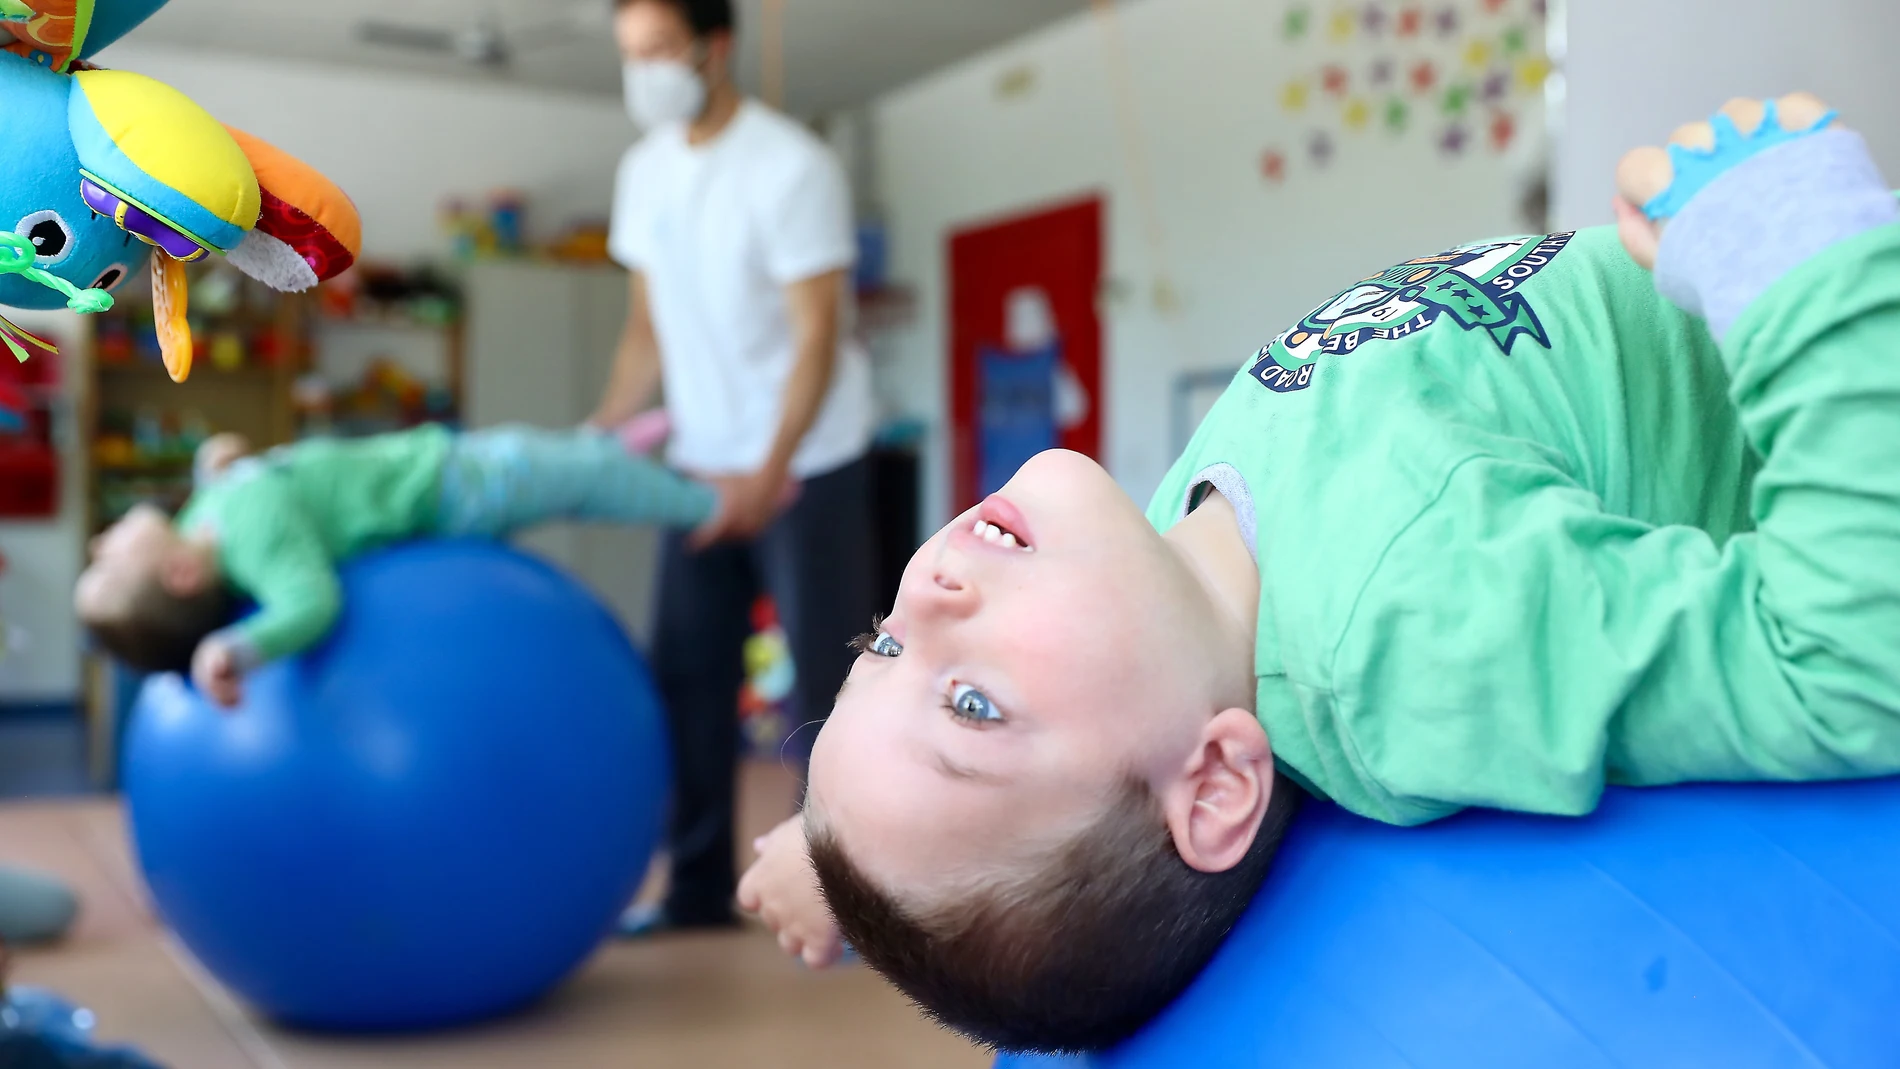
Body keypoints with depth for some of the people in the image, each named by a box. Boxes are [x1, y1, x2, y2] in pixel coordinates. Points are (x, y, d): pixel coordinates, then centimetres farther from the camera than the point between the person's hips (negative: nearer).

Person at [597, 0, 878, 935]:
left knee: (826, 674, -3)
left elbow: (818, 337, -17)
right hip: (703, 463, 6)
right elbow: (649, 329, 11)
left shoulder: (791, 167, -14)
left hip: (806, 462, -6)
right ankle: (699, 886, 17)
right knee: (686, 675, 6)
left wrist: (771, 473, -26)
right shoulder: (645, 169, 7)